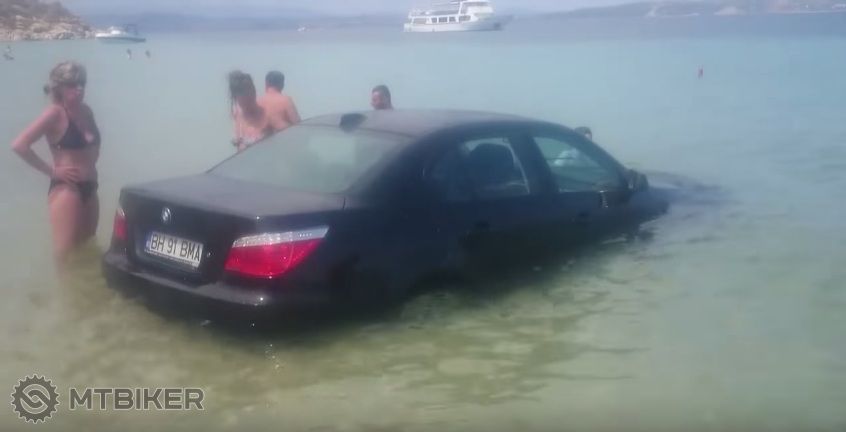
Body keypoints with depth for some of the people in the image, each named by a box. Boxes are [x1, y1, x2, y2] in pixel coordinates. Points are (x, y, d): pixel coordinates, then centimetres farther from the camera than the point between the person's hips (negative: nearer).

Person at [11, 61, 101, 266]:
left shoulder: (86, 111, 9)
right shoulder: (55, 113, -11)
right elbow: (19, 145, -20)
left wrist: (91, 162, 10)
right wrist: (51, 171, -15)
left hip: (89, 189, 7)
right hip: (65, 190, -7)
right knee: (66, 255, -5)